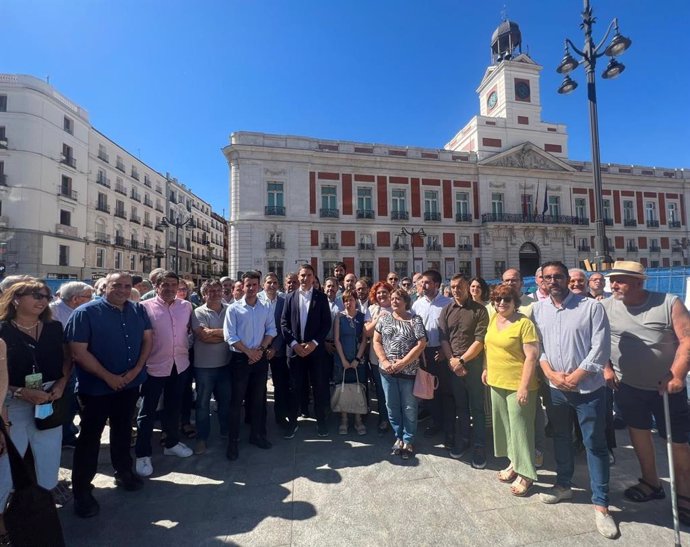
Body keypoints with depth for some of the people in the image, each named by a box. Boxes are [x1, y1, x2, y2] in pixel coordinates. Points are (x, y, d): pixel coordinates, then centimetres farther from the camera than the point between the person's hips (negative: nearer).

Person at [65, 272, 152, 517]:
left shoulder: (138, 310, 0)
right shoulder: (85, 312, -14)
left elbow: (147, 339, 3)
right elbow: (78, 351, -17)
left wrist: (137, 369, -9)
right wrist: (108, 377, -18)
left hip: (130, 383, 5)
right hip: (96, 386, -4)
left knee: (123, 429, 19)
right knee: (90, 436, 7)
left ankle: (123, 472, 37)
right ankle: (81, 490, 23)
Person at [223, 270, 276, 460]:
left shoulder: (266, 308, 4)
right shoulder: (234, 309, -5)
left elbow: (271, 330, 5)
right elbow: (230, 336, -9)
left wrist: (260, 349, -9)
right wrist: (249, 352, -12)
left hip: (260, 358, 3)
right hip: (240, 358, -3)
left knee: (258, 399, 13)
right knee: (236, 400, 5)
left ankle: (257, 435, 29)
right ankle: (233, 440, 19)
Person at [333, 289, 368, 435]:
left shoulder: (362, 317, 0)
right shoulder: (339, 317, -1)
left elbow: (364, 339, -1)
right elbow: (336, 339, -4)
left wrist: (357, 359, -8)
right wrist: (343, 360, -8)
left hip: (358, 359, 1)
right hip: (342, 359, 0)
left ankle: (358, 420, 18)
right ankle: (344, 420, 18)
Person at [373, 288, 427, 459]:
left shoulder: (415, 320, -5)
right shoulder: (384, 318, 4)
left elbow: (421, 344, -11)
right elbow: (376, 341, 3)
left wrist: (402, 363, -14)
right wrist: (384, 361, -10)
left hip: (409, 371, -3)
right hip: (387, 371, 3)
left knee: (409, 407, 9)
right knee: (392, 406, 13)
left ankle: (408, 440, 27)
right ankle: (399, 437, 32)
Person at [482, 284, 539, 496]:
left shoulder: (524, 323, -17)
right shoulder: (493, 319, 5)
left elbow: (531, 356, -19)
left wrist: (524, 386, -21)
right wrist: (486, 369, 16)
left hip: (517, 385, -7)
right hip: (497, 382, 7)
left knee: (520, 428, 4)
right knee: (504, 425, 18)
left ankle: (525, 474, 21)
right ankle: (514, 463, 36)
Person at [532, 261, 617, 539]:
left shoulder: (592, 307, -10)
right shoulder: (538, 309, 1)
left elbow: (600, 348, -13)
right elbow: (536, 346, 2)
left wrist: (575, 377, -15)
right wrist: (551, 374, -10)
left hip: (588, 387, -4)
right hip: (554, 387, 4)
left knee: (595, 444, 5)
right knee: (561, 438, 18)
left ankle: (600, 504, 20)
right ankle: (563, 485, 37)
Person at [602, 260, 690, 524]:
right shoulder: (605, 307, -6)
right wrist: (605, 368, -3)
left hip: (667, 386, -2)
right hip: (627, 385, 2)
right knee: (639, 432, 15)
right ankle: (651, 483, 34)